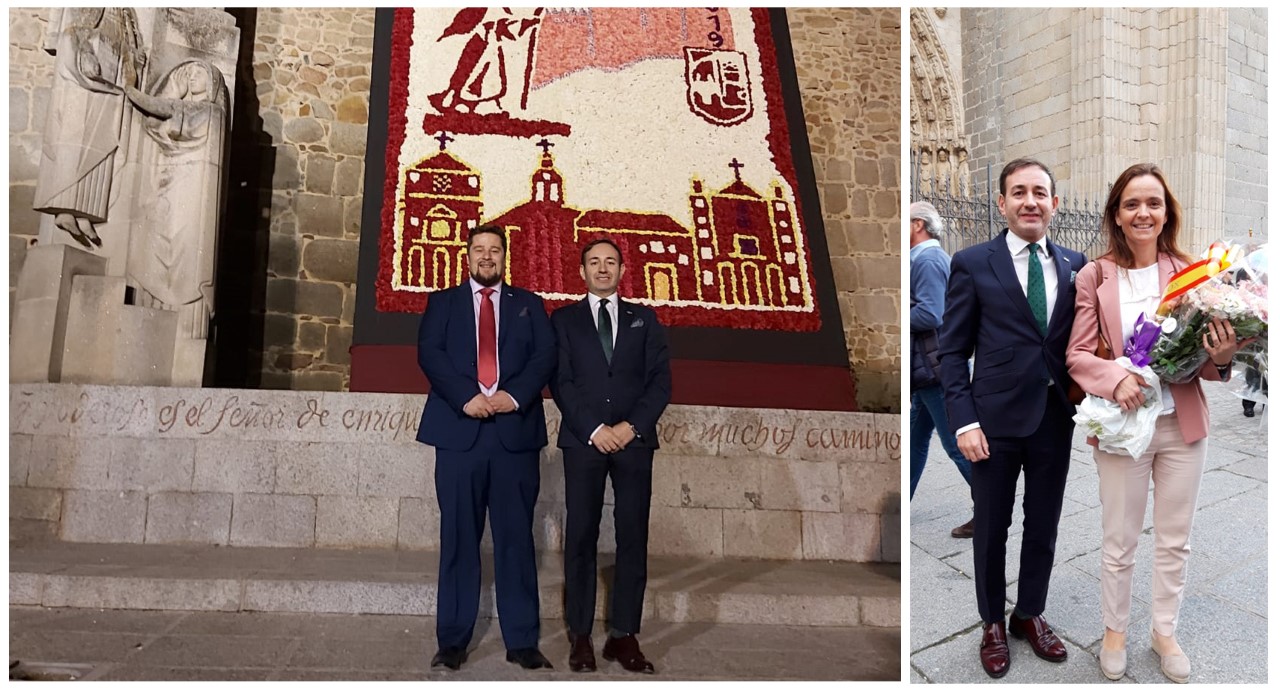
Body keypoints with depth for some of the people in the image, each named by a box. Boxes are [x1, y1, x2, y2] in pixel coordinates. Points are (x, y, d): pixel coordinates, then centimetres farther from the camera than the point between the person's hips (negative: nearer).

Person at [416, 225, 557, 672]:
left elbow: (545, 356, 5)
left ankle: (522, 641, 7)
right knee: (459, 538, 2)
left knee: (516, 538, 1)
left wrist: (515, 396, -12)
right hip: (459, 430, 0)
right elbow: (429, 354, 1)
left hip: (516, 431, 1)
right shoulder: (443, 302, 16)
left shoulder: (529, 304, 18)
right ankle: (452, 640, 10)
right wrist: (466, 397, -14)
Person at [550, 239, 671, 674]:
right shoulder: (564, 319, 11)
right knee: (581, 536, -1)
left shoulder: (644, 319, 15)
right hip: (583, 439, -1)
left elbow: (661, 379, 6)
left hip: (634, 439, 1)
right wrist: (594, 429, -11)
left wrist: (632, 426, -8)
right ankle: (580, 636, 6)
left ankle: (624, 635, 6)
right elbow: (560, 381, 1)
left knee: (633, 537, 0)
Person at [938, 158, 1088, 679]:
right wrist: (964, 420, -12)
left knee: (1043, 525, 15)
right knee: (991, 527, 10)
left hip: (1055, 417, 3)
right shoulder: (972, 263, -4)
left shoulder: (1074, 265, 6)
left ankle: (1031, 614, 35)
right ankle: (992, 622, 29)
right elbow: (952, 350, -5)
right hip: (995, 419, -3)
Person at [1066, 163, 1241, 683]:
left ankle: (1164, 631, 35)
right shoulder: (1094, 277, -6)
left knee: (1175, 541, 15)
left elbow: (1205, 358, 5)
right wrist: (1116, 378, -24)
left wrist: (1221, 358, -17)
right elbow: (1077, 354, -5)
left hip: (1183, 424, 2)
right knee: (1119, 542, 10)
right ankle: (1115, 630, 31)